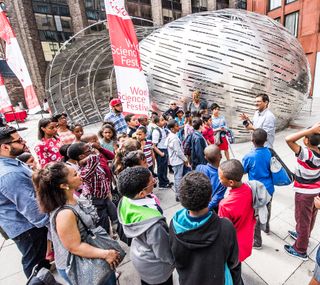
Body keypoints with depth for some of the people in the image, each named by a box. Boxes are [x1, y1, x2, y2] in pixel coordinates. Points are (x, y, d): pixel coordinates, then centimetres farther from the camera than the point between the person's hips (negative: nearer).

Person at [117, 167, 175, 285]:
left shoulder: (125, 202, -25)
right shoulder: (153, 224, -45)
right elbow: (165, 254, -25)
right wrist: (176, 260, -5)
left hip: (137, 254, 5)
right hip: (154, 267, -5)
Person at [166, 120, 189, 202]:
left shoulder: (171, 136, 8)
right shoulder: (174, 138, -23)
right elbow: (178, 152, -22)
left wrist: (184, 158, 17)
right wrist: (185, 159, -9)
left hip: (176, 160, 10)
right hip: (178, 160, -10)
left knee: (178, 177, 19)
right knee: (178, 178, 1)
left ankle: (178, 194, 33)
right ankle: (178, 195, 13)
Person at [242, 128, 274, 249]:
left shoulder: (249, 156, -24)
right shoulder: (270, 153, -10)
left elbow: (243, 171, -8)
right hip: (269, 188, 6)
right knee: (267, 209, 29)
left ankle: (257, 241, 26)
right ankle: (266, 227, 55)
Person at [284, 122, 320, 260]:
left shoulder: (306, 153, -33)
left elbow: (288, 139, -42)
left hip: (305, 192, -7)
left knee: (303, 219, 10)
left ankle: (300, 250, 30)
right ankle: (302, 235, 53)